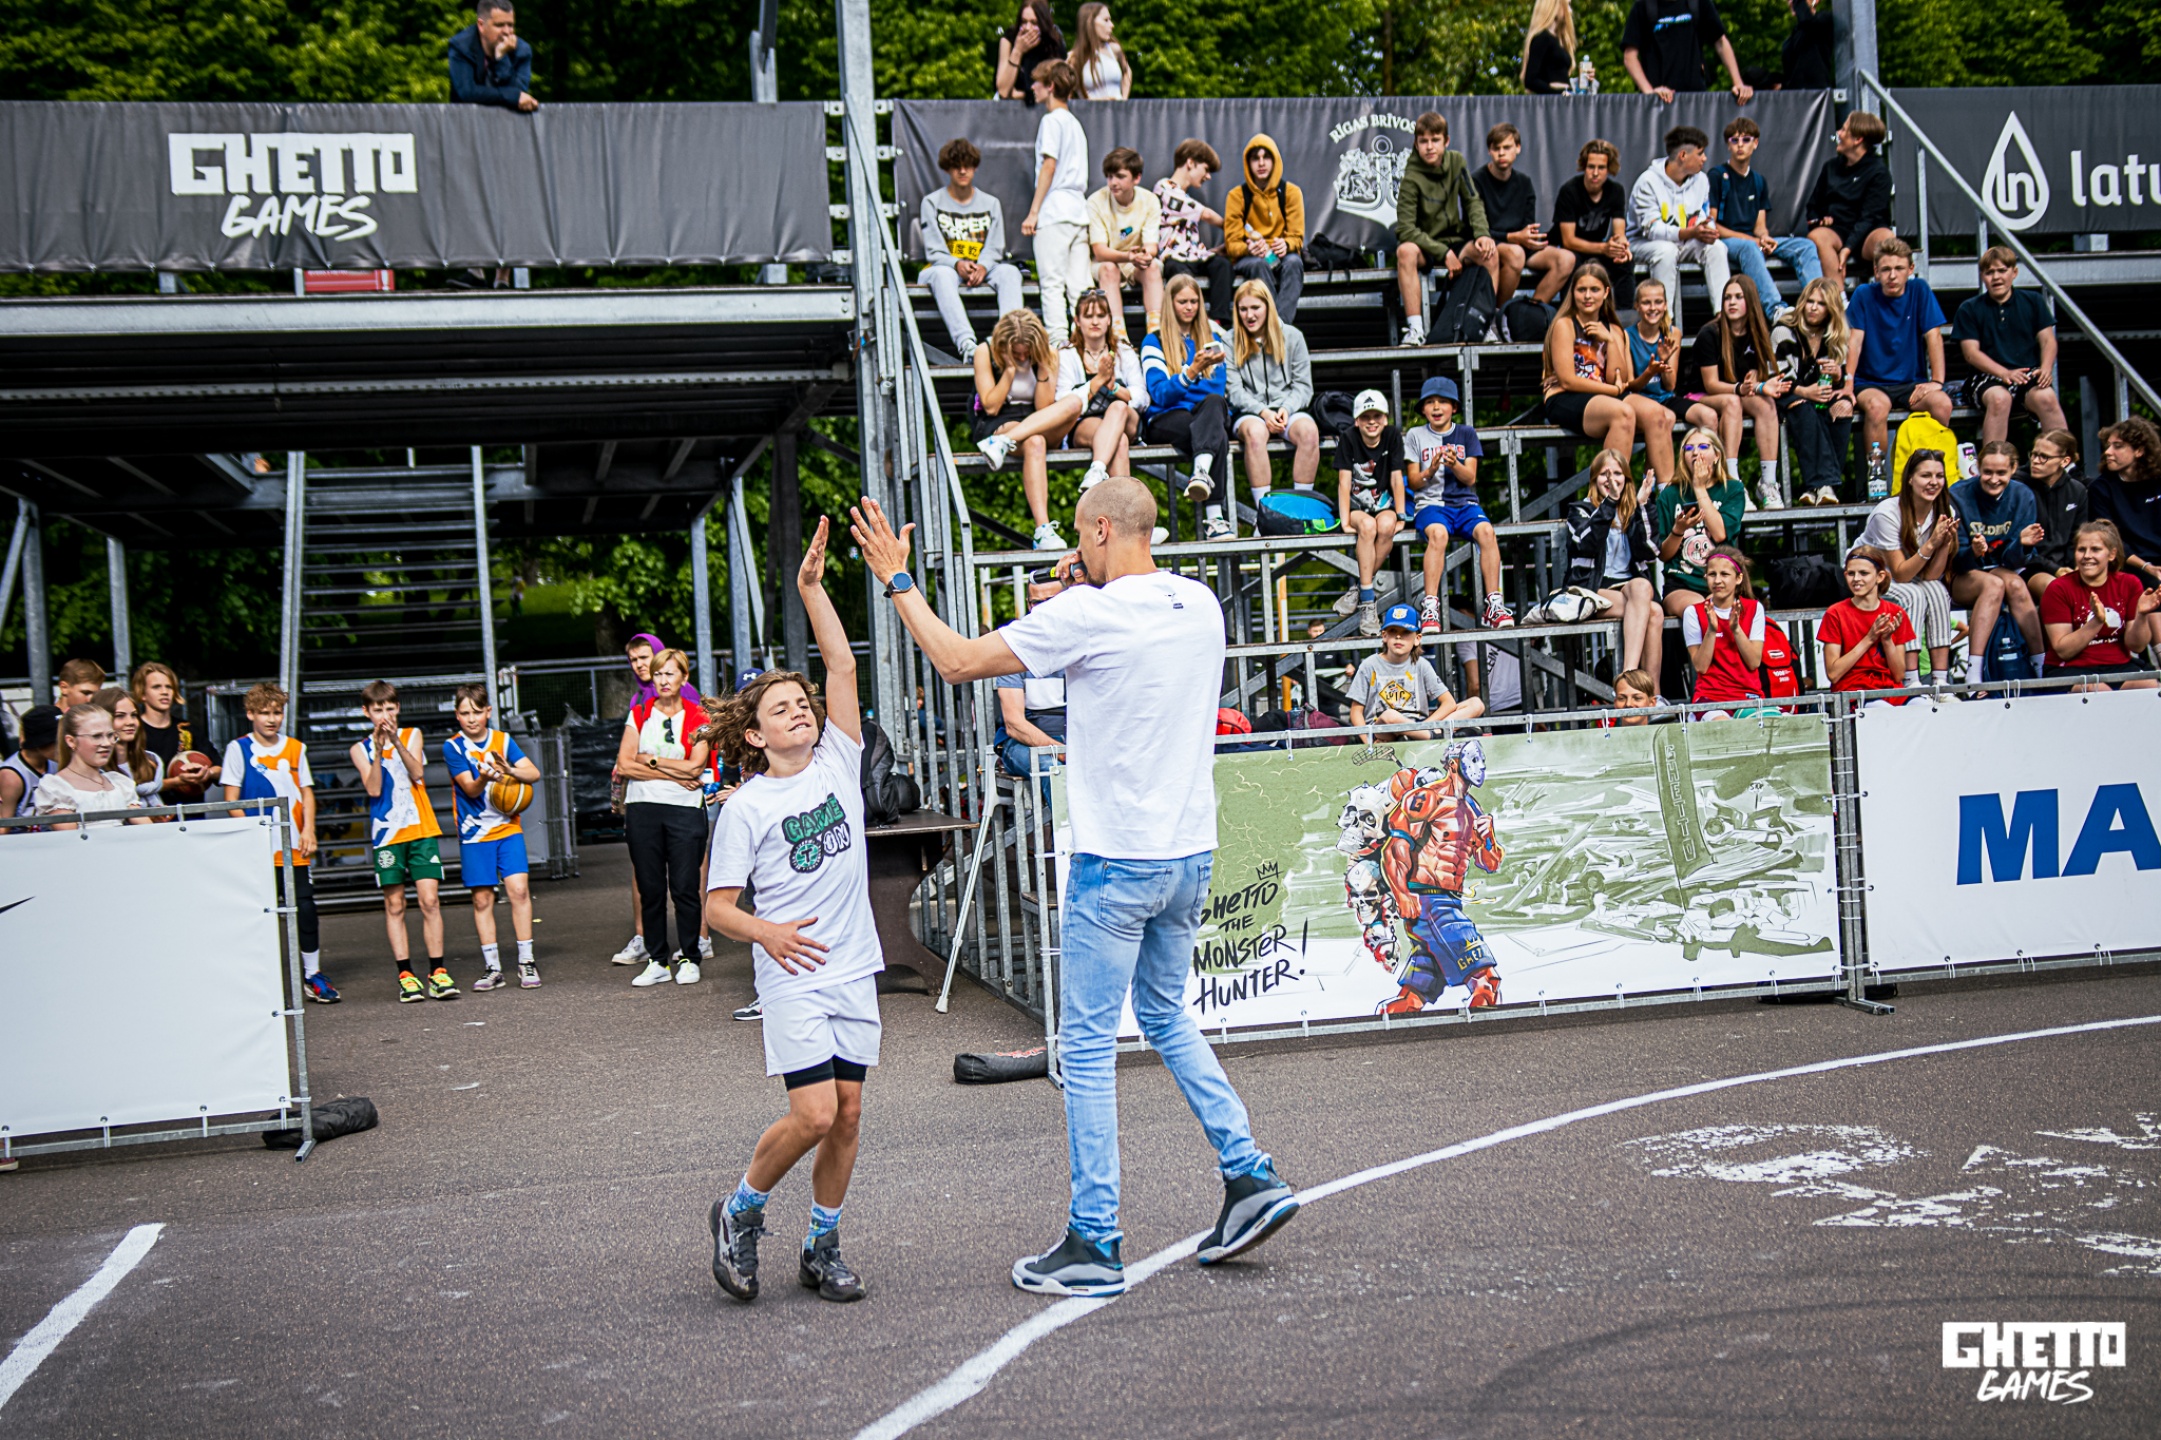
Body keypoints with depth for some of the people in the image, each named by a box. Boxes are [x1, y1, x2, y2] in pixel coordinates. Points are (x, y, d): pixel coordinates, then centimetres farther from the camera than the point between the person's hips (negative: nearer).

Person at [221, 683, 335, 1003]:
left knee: (305, 907, -1)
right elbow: (231, 799, 0)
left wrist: (308, 830, 0)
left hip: (294, 846, 2)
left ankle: (313, 975, 9)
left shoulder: (295, 749, 11)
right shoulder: (238, 748, 2)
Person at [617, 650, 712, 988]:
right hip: (642, 808, 2)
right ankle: (658, 962, 12)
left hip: (685, 810, -2)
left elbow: (695, 766, -8)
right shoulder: (639, 714, 10)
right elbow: (624, 764, -1)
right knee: (650, 888, 4)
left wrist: (651, 761, -4)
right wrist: (674, 773, -7)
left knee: (685, 887, -4)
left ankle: (689, 959, 8)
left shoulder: (697, 718, 4)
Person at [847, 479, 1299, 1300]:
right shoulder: (1202, 607, 6)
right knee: (1168, 1018, 23)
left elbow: (958, 661, -9)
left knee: (1088, 1046, 2)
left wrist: (898, 582, 3)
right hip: (1191, 852, 7)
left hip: (1116, 860, -7)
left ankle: (1095, 1245, 7)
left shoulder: (1088, 614, -15)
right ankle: (1251, 1177, 19)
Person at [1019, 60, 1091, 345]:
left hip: (1054, 212, -8)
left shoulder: (1051, 120, -4)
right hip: (1079, 211, 8)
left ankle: (1057, 341, -14)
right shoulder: (1075, 123, 22)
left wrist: (1033, 211, -13)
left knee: (1051, 284, -9)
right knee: (1079, 287, 4)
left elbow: (1049, 165, -12)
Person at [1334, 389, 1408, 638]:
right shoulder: (1348, 441, -7)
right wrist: (1345, 522, -21)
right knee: (1367, 525, -36)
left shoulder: (1393, 436, -2)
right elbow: (1344, 483, -12)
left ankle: (1359, 589, -21)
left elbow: (1396, 478, -3)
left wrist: (1400, 516, -10)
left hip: (1383, 504, 2)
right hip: (1355, 505, -1)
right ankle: (1368, 602, -34)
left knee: (1386, 525, -35)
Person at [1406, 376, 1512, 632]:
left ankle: (1494, 606, -30)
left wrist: (1454, 464, -16)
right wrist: (1430, 470, -16)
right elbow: (1412, 482, 5)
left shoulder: (1466, 434, 14)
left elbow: (1470, 478, 5)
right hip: (1430, 502, -2)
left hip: (1465, 502, 2)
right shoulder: (1415, 436, 11)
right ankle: (1430, 608, -40)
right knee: (1438, 533, -37)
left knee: (1486, 531, -31)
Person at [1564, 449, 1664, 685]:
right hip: (1593, 590, -3)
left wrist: (1641, 506, -6)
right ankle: (1651, 695, -41)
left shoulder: (1635, 510, 19)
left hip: (1631, 584, 3)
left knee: (1641, 586, -36)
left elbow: (1649, 553, 1)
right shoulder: (1580, 510, 11)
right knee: (1653, 613, -32)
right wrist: (1610, 501, -16)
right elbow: (1588, 543, -12)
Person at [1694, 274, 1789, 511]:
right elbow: (1711, 384, -15)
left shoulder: (1757, 334, 4)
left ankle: (1768, 482, -34)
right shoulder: (1709, 334, -12)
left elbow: (1753, 378, -1)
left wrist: (1762, 386, -25)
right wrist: (1740, 389, -32)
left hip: (1742, 397, 4)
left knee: (1766, 404, -28)